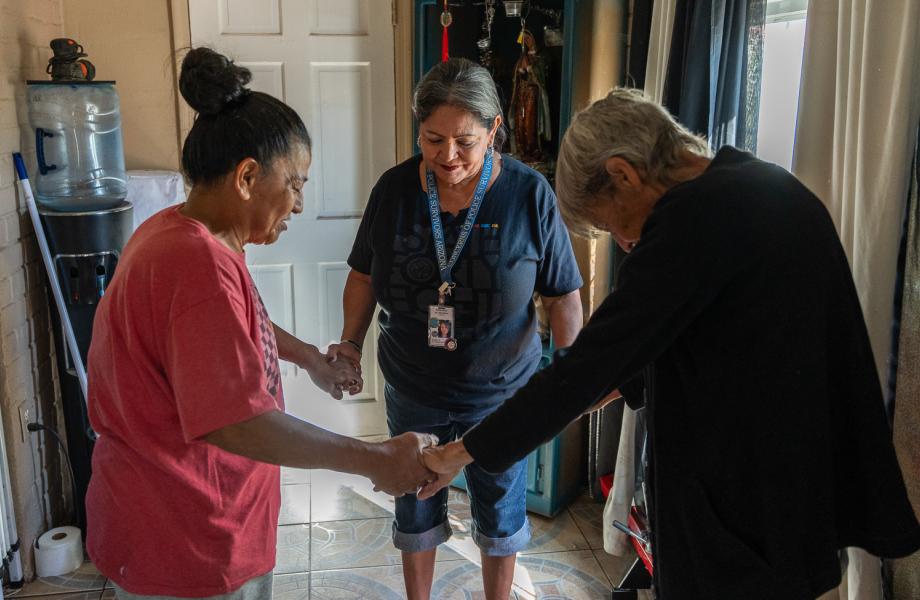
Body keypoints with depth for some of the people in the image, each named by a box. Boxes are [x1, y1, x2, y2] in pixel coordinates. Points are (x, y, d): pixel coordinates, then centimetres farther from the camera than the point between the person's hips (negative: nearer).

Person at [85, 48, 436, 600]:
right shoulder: (200, 263, -30)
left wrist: (309, 356, 21)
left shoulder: (177, 235, 4)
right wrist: (377, 461, -27)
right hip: (187, 549, -10)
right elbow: (234, 422, -33)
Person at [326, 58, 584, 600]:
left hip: (500, 393, -2)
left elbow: (564, 295, -10)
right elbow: (365, 275, 3)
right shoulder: (395, 188, -11)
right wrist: (352, 342, -8)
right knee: (416, 511, 21)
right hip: (413, 392, 2)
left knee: (500, 514, 19)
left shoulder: (529, 194, -17)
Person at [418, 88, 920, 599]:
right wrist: (623, 383, 21)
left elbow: (592, 360, -21)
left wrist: (465, 452, -13)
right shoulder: (775, 190, 6)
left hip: (743, 513, -9)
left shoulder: (691, 218, -22)